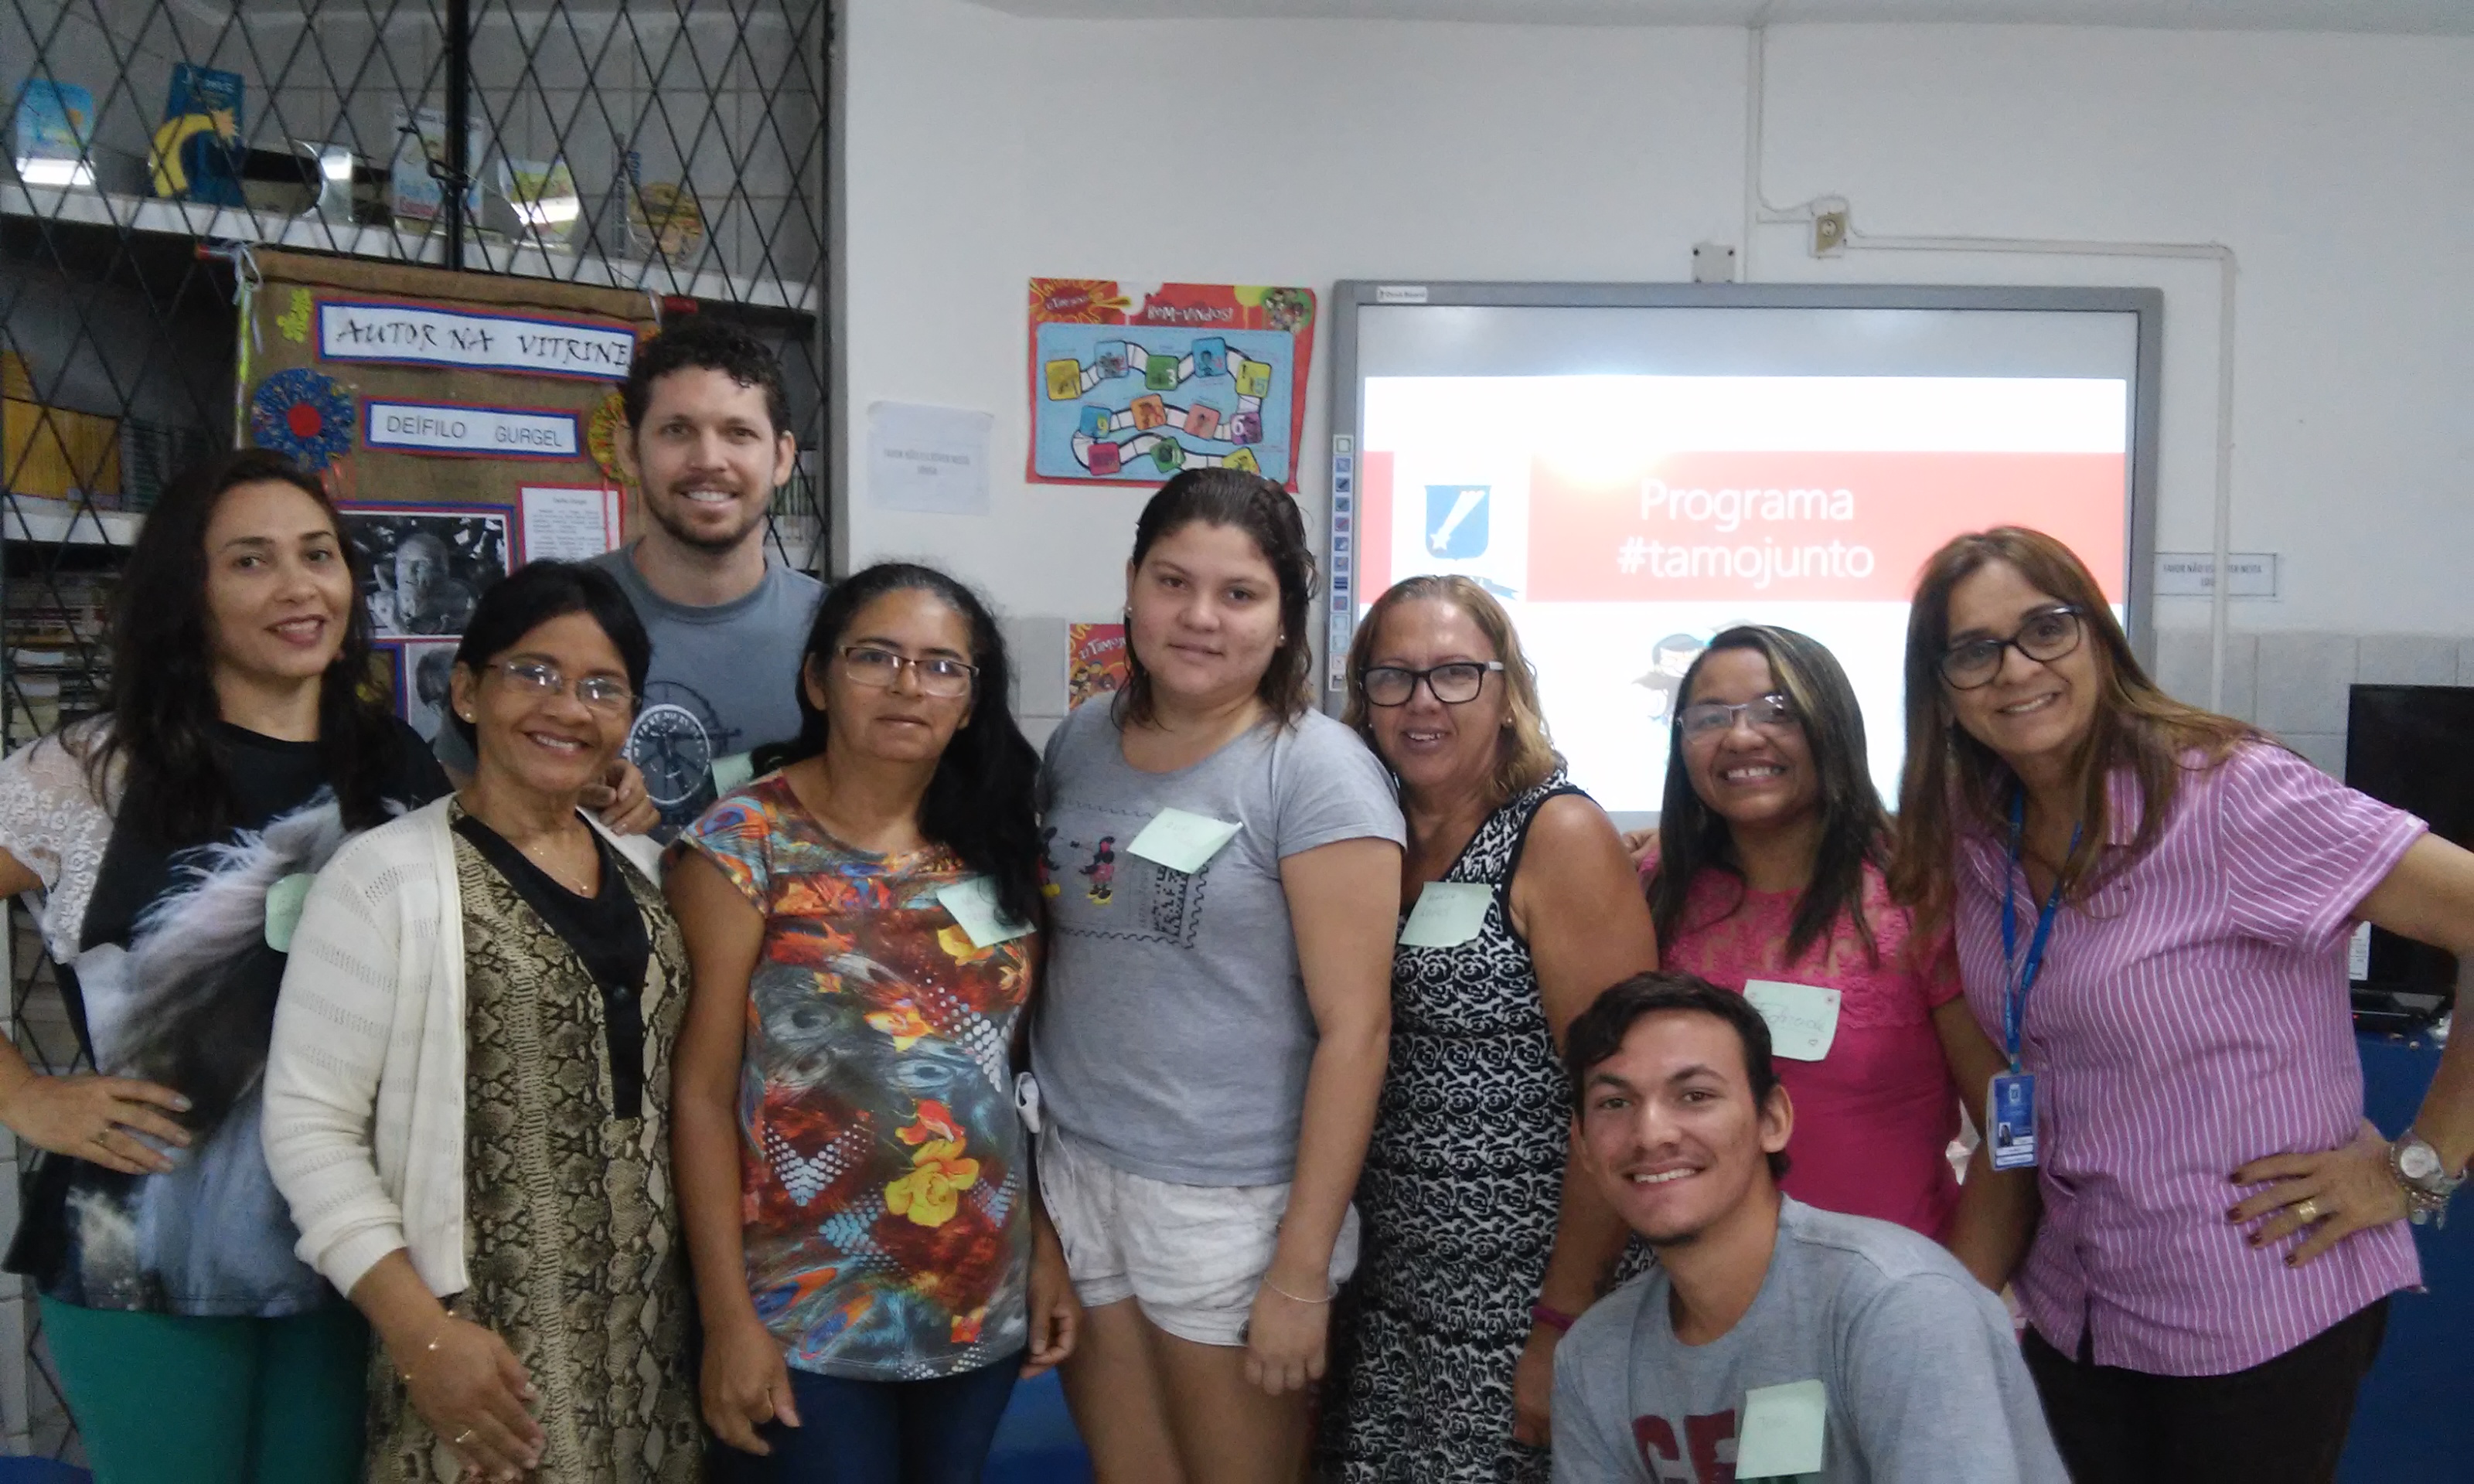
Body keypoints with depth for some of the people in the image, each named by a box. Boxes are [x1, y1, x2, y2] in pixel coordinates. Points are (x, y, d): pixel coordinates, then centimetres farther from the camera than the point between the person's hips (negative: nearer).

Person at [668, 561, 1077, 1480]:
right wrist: (727, 1316, -12)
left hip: (984, 1297, 5)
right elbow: (702, 1093, -10)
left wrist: (1047, 1249, 6)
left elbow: (1019, 1068, 8)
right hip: (810, 1310, -4)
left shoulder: (1000, 846, 3)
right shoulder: (744, 846, -10)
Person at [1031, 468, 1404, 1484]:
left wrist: (1302, 1269, -15)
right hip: (1074, 1172, 5)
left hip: (1232, 1200, -5)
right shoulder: (1081, 744, 4)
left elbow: (1355, 1028, -15)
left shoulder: (1315, 770, -12)